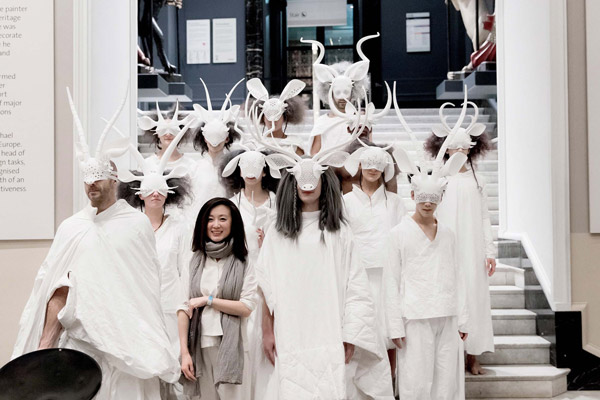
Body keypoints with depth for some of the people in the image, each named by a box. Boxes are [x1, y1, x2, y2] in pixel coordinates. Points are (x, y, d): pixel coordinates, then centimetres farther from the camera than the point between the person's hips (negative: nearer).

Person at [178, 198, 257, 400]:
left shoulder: (243, 263, -1)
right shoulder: (195, 261, 6)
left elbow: (247, 307, -8)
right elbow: (183, 308, 3)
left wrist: (207, 300, -8)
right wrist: (184, 351, -3)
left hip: (231, 346, -2)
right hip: (199, 345, 2)